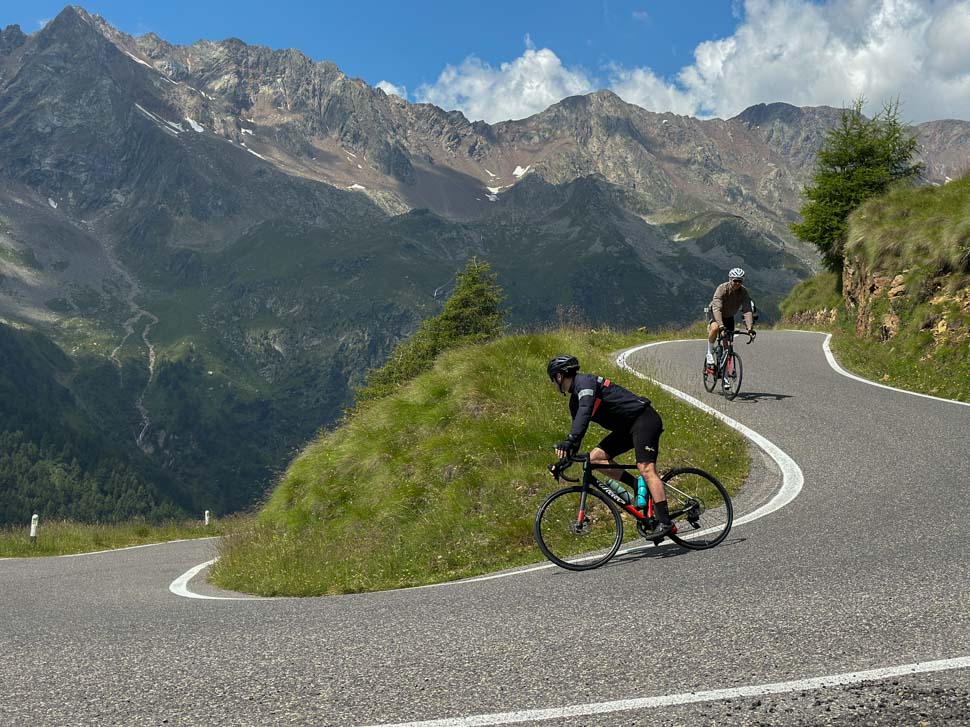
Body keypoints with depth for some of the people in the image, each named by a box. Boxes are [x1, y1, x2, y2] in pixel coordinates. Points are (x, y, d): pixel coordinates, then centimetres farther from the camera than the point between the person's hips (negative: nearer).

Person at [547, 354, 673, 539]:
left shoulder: (585, 382, -15)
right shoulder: (575, 400, 15)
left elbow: (585, 412, -33)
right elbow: (578, 428, 18)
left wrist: (569, 441, -43)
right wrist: (565, 457, 10)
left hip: (644, 419, -10)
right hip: (628, 427, 10)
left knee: (646, 469, -19)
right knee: (595, 457, -2)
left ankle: (664, 522, -20)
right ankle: (640, 487, 2)